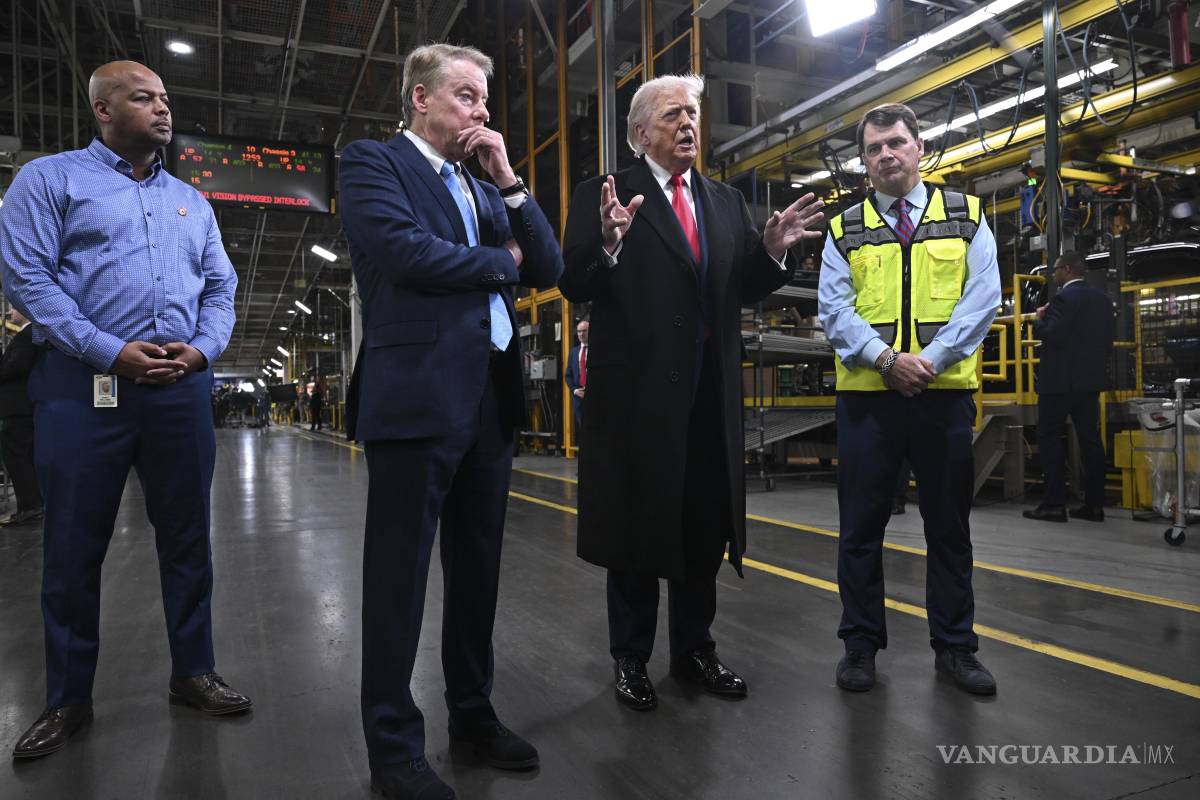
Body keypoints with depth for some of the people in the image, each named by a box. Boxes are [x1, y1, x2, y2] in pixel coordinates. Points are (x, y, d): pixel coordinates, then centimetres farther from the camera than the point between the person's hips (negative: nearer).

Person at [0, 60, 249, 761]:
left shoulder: (192, 201, 19)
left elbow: (221, 288, 15)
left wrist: (202, 348, -5)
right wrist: (109, 350, -15)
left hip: (182, 386, 4)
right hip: (84, 385, -3)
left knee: (188, 538, 7)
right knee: (74, 547, 4)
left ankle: (193, 672, 20)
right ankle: (69, 699, 18)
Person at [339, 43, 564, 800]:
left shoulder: (486, 188, 21)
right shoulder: (373, 161, 1)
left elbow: (549, 267, 13)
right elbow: (404, 251, -16)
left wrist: (509, 180, 6)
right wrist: (500, 263, -2)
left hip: (491, 398, 7)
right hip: (417, 396, -7)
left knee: (478, 570, 14)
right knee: (400, 576, 2)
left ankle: (474, 711, 30)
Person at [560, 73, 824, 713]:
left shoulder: (726, 201, 15)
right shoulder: (604, 194, -1)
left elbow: (744, 289, 12)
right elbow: (574, 287, -9)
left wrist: (771, 249, -6)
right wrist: (608, 244, -27)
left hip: (709, 390, 5)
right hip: (637, 389, -5)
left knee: (705, 525, 12)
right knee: (636, 524, 7)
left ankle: (694, 651, 29)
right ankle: (630, 659, 22)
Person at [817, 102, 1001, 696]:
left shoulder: (966, 217, 9)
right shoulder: (845, 229, 8)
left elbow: (983, 298, -1)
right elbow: (834, 310, -1)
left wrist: (929, 360, -15)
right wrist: (887, 358, -16)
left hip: (944, 393, 1)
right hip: (866, 395, 0)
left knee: (949, 524, 10)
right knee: (861, 527, 5)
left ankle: (954, 646, 24)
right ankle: (861, 644, 19)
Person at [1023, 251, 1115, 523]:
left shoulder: (1064, 297, -13)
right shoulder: (1102, 299, 13)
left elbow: (1052, 336, -20)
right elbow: (1108, 337, 15)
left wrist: (1040, 319, -4)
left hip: (1061, 379, -8)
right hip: (1090, 378, 8)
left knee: (1050, 437, -3)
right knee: (1090, 438, 7)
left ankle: (1054, 504, -5)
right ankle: (1094, 504, 9)